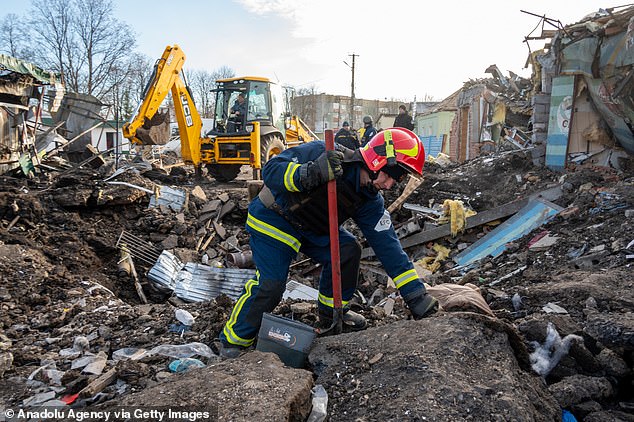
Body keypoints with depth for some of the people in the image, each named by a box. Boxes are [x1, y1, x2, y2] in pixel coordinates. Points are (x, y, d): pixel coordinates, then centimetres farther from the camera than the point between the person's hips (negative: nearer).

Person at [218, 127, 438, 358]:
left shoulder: (370, 201, -11)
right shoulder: (323, 154, -28)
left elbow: (388, 246, -10)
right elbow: (271, 169, -31)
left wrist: (417, 295, -14)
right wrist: (310, 174, -50)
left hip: (312, 228, 6)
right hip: (272, 220, -6)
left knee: (347, 250, -11)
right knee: (271, 284, -16)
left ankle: (331, 312, 12)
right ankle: (234, 339, 7)